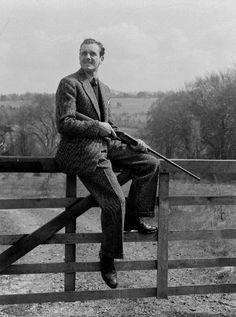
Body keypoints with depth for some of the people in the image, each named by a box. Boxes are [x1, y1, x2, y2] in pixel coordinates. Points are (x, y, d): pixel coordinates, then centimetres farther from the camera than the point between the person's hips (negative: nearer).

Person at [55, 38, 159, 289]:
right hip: (81, 151, -9)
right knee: (115, 200, -16)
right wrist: (97, 127, -16)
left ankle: (133, 217, 12)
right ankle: (107, 259, 3)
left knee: (150, 164, 3)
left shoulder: (104, 89, 19)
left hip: (105, 146, 9)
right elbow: (64, 124, -14)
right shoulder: (69, 84, -6)